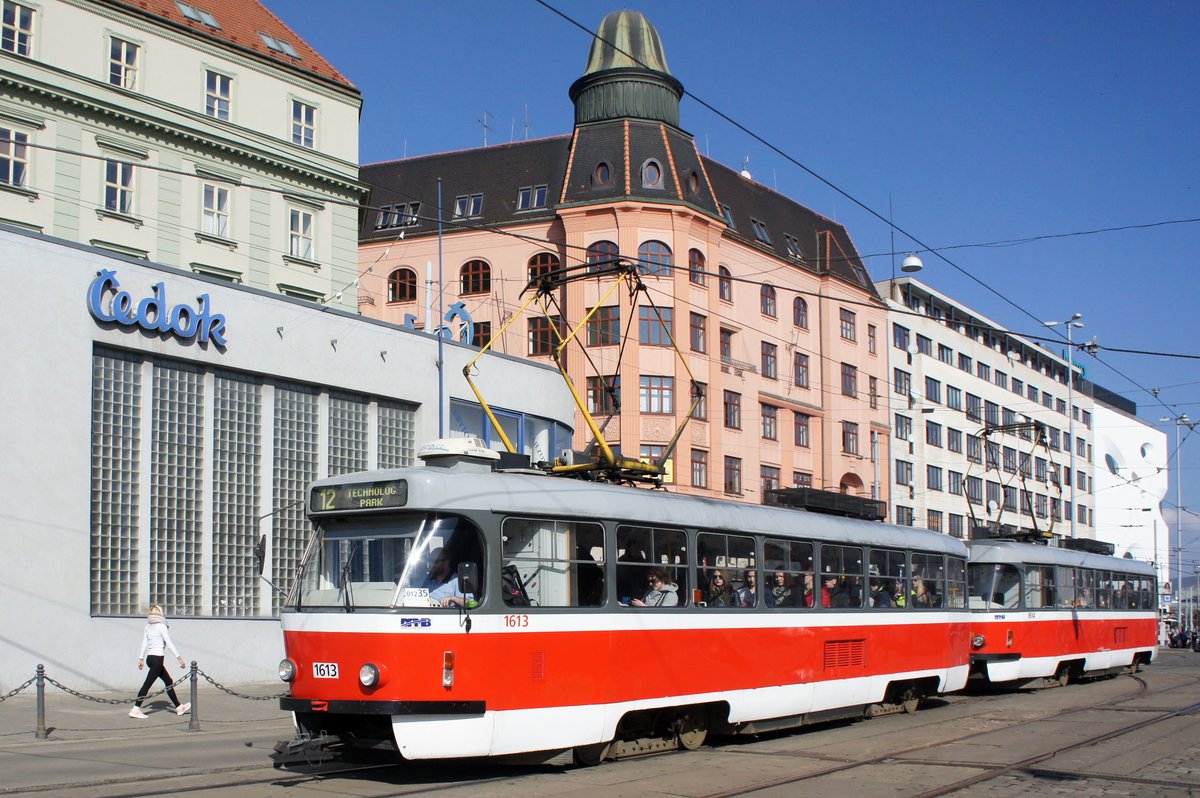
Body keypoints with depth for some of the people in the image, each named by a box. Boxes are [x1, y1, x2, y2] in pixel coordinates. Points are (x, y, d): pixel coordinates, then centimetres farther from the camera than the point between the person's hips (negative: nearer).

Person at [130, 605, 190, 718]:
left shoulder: (147, 627, 10)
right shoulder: (161, 627, -10)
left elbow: (144, 644, 11)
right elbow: (169, 644, -12)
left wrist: (141, 658, 14)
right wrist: (179, 657, -9)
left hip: (149, 658, 8)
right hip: (157, 658, -8)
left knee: (168, 681, 15)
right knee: (147, 684, -8)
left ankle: (179, 707, 20)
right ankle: (136, 709, -10)